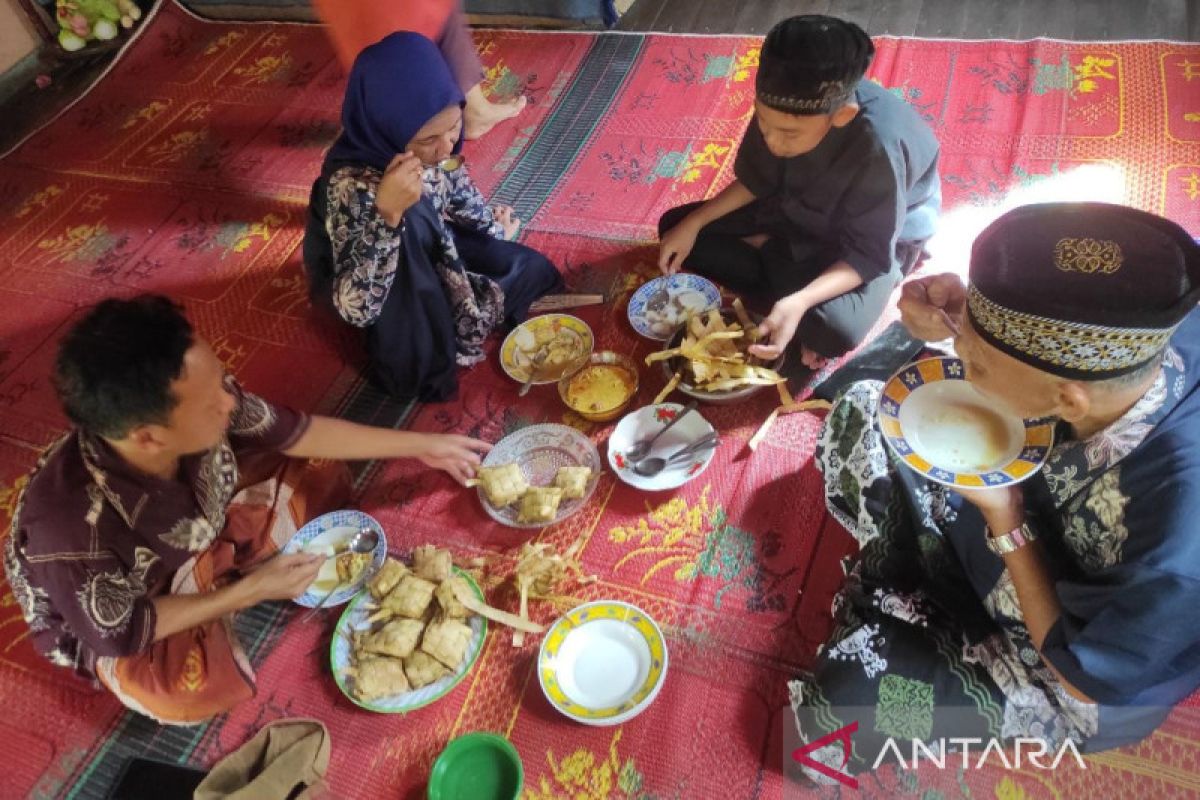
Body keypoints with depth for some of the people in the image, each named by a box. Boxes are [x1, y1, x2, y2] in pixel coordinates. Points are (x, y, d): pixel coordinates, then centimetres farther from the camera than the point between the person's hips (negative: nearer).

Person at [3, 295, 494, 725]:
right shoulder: (73, 526, -44)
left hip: (202, 530, 5)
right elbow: (120, 635, -26)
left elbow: (294, 433, -13)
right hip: (112, 620, -4)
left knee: (321, 472, -3)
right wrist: (248, 591, -25)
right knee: (196, 690, -34)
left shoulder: (198, 399, -30)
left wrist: (422, 446, -7)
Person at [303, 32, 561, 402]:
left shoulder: (435, 143, -22)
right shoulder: (351, 185, -42)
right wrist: (388, 212, -59)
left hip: (433, 251, 6)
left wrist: (495, 230, 21)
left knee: (531, 269, 1)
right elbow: (357, 309, -49)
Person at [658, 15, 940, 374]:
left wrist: (798, 303, -44)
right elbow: (757, 180, -4)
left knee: (833, 330, -36)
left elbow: (868, 255, -29)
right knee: (675, 226, -5)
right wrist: (692, 224, -14)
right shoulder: (785, 110, -22)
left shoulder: (877, 147, -38)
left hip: (878, 236, -5)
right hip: (799, 210, 6)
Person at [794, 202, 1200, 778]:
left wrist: (1004, 518, -28)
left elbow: (1086, 679, -23)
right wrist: (967, 315, -27)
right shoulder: (1137, 322, -30)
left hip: (1072, 669, -5)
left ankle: (893, 615, 18)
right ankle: (897, 589, 23)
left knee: (839, 703, -16)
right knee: (859, 416, 2)